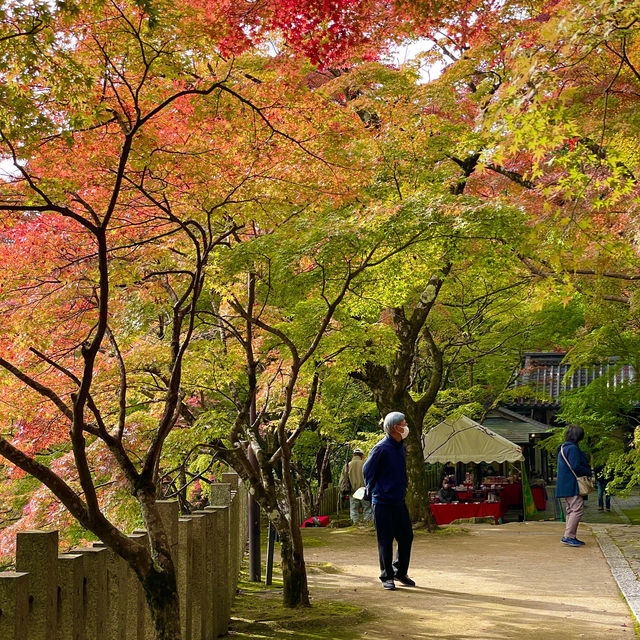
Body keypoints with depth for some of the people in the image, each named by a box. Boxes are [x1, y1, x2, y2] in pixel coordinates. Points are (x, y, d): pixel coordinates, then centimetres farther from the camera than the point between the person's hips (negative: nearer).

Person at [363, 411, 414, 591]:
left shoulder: (402, 447, 10)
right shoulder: (381, 448, -15)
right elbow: (367, 470, -7)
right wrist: (374, 492, 0)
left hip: (399, 501, 8)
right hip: (383, 502, -8)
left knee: (406, 536, 9)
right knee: (386, 540, 0)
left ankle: (400, 572, 24)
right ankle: (387, 577, 10)